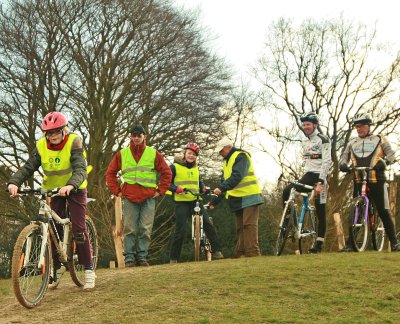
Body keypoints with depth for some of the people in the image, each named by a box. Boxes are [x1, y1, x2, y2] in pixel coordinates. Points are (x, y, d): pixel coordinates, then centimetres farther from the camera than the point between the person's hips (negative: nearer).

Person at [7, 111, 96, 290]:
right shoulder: (41, 146, -12)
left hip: (75, 189, -4)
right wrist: (14, 182, -39)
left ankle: (89, 269, -3)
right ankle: (58, 265, 17)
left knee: (79, 229, -11)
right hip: (54, 189, 4)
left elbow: (80, 169, -34)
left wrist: (70, 185, -54)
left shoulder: (73, 142, -22)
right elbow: (28, 167, -20)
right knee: (53, 228, 1)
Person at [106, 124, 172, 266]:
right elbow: (110, 173, 16)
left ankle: (142, 256, 8)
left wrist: (160, 190, 5)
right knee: (129, 229, -2)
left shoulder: (154, 154, 8)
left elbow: (166, 173, 12)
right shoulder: (122, 154, 9)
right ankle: (129, 257, 3)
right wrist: (117, 191, 7)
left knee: (146, 229, 0)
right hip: (129, 198, 0)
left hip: (148, 198, 0)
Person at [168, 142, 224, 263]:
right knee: (180, 230, -8)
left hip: (196, 201, 4)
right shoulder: (175, 167, 0)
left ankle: (216, 251, -5)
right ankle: (173, 258, 3)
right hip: (181, 202, -4)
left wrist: (204, 189, 5)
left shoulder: (196, 168, 15)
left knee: (208, 223, -11)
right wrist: (176, 188, -20)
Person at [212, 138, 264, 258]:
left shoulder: (240, 156, -9)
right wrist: (215, 201, 17)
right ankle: (240, 254, 6)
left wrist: (221, 188, -33)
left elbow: (237, 176, -24)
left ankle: (253, 253, -19)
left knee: (249, 225, -15)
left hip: (249, 197, -9)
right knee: (240, 228, 6)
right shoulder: (227, 162, 21)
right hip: (238, 200, 10)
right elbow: (225, 181, 23)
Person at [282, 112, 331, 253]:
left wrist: (320, 182, -23)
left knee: (320, 212, -4)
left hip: (319, 177, -6)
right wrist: (304, 178, 16)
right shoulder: (305, 142, 16)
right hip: (308, 176, 6)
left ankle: (319, 243, 2)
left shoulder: (323, 140, -7)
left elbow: (326, 162, -15)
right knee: (287, 191, -18)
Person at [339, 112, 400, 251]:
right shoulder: (352, 143, 17)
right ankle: (349, 244, 1)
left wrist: (384, 161, -20)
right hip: (359, 182, 2)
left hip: (376, 182, -2)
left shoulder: (379, 139, 9)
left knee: (384, 212, -2)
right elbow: (344, 157, 13)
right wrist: (343, 164, -10)